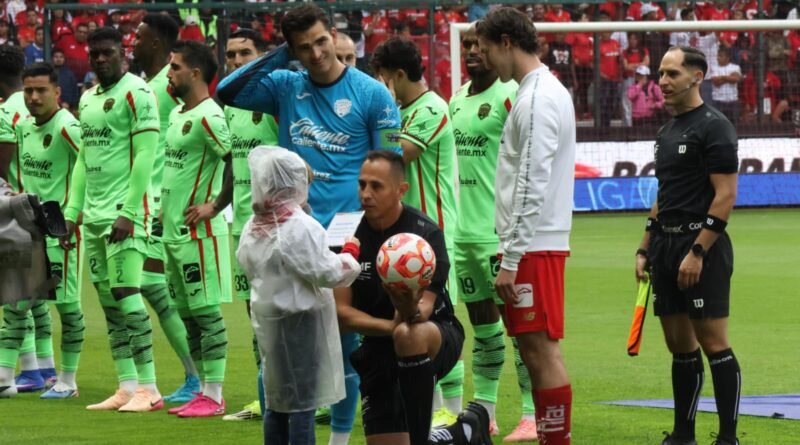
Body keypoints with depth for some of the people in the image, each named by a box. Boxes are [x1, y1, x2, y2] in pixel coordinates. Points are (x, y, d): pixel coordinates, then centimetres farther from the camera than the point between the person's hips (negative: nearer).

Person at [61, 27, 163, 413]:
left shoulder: (136, 93, -8)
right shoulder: (87, 99, 17)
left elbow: (145, 155, -14)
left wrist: (128, 213, -18)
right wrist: (71, 213, 15)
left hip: (124, 213, -8)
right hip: (93, 216, 8)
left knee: (126, 297, -11)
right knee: (109, 303, 7)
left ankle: (148, 389, -10)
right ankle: (126, 387, 9)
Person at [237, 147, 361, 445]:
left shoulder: (253, 227, 5)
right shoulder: (302, 227, -18)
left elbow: (247, 265, 15)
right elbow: (327, 273, -17)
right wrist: (350, 252, -2)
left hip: (267, 319, 8)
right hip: (299, 320, -8)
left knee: (277, 401, 15)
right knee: (303, 402, -4)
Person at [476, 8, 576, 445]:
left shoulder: (538, 99, -14)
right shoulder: (541, 92, 16)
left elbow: (532, 185, -19)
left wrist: (511, 259, -18)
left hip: (533, 246, -10)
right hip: (533, 245, 10)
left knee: (541, 348, -8)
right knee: (533, 349, 11)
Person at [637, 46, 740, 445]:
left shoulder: (713, 127, -10)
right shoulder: (667, 131, 17)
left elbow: (725, 194, -16)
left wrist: (698, 252, -20)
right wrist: (645, 249, 18)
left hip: (702, 247, -9)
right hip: (667, 247, 9)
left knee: (713, 344, -8)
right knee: (679, 345, 11)